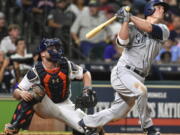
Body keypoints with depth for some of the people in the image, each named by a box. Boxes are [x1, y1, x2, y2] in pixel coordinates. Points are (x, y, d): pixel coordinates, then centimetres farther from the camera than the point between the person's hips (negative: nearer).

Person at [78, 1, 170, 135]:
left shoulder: (164, 30, 8)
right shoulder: (133, 28, 1)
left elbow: (149, 28, -12)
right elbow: (122, 41, -16)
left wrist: (130, 17, -13)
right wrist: (126, 20, -23)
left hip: (138, 77, 5)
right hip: (122, 72, -5)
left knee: (118, 113, 8)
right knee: (141, 90, -33)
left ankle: (84, 123, 29)